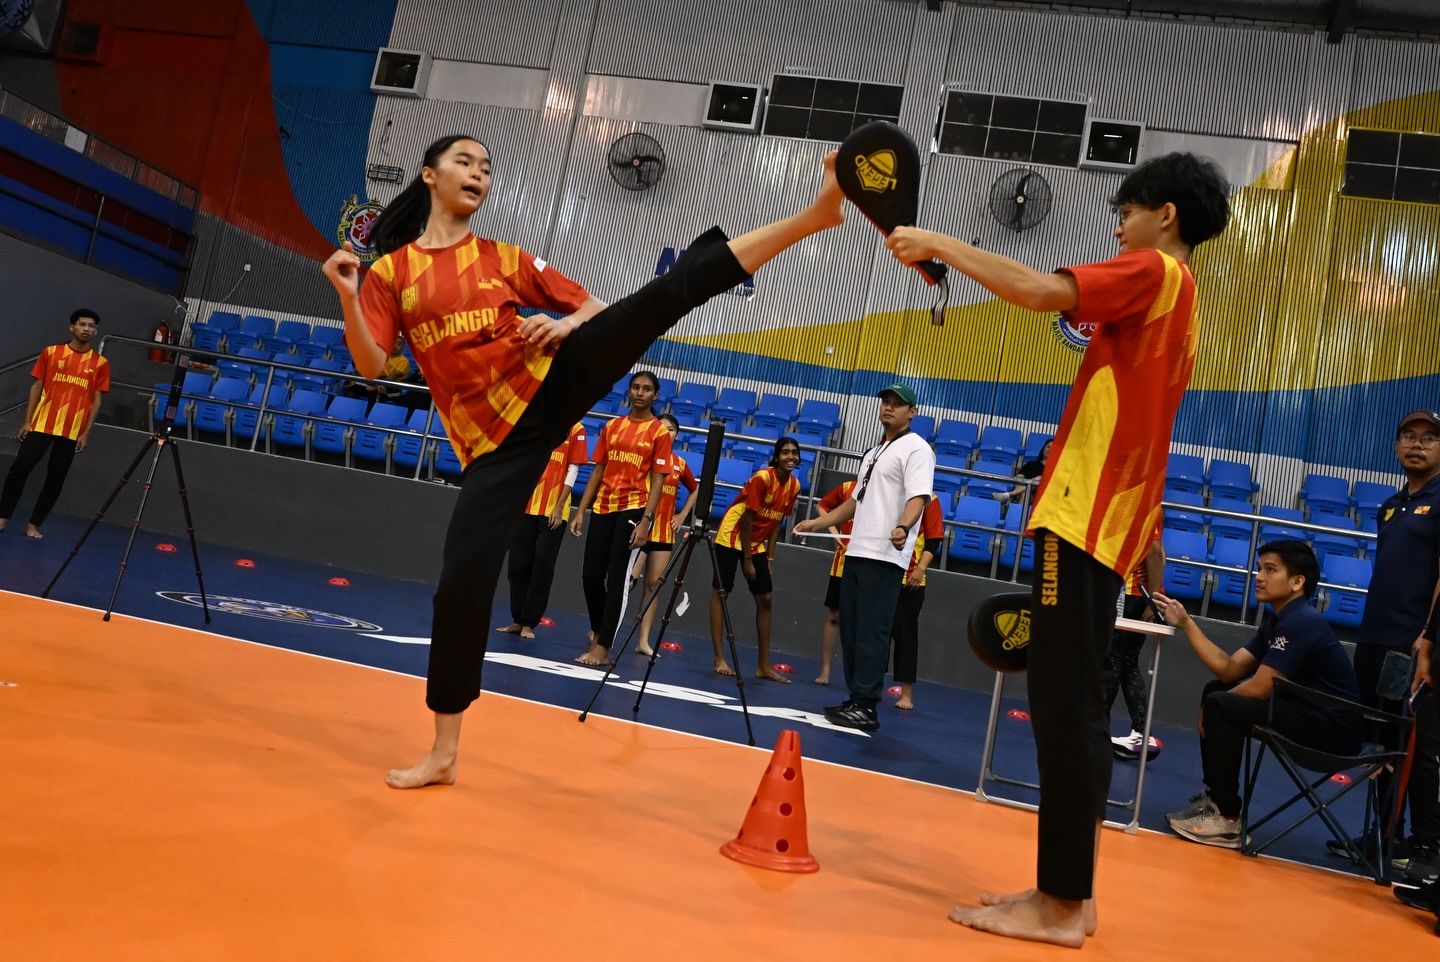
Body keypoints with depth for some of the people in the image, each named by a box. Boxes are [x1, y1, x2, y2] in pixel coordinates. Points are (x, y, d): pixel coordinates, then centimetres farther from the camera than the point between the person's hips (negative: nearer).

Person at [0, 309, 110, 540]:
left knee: (55, 480, 2)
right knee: (19, 469, -6)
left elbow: (96, 400, 4)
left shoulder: (100, 363, 3)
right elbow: (36, 387, 6)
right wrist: (27, 420, 0)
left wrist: (86, 433, -2)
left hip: (72, 431, 0)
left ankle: (33, 525, 12)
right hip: (41, 424, 0)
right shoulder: (51, 353, 4)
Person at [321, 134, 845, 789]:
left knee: (679, 284, -13)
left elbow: (593, 306, 15)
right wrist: (348, 297, -15)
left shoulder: (507, 259, 12)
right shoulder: (391, 271, 9)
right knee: (461, 581, -5)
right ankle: (444, 752, 12)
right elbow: (370, 365, 0)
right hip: (497, 437, -1)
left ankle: (818, 214, -16)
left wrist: (566, 323, -7)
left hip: (557, 380, 1)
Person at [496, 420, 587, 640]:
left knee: (542, 567, -1)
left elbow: (572, 471, -4)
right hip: (526, 505, 4)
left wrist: (559, 506, -8)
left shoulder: (576, 429, -2)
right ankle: (518, 619, 17)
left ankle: (529, 622, 7)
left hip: (554, 511, -4)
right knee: (518, 564, 6)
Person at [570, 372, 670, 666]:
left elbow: (658, 479, -6)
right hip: (603, 507, 5)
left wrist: (645, 521, -15)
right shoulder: (611, 426, 12)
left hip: (633, 509, -4)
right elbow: (598, 471, 13)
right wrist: (581, 511, 7)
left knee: (617, 580, -4)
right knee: (591, 576, 6)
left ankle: (602, 648, 1)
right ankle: (597, 632, 28)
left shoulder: (660, 432, -1)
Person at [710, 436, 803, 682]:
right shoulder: (762, 478, -21)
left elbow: (777, 522, 5)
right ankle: (719, 660, -1)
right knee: (720, 592, -6)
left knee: (765, 599, 3)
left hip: (757, 543, 7)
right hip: (732, 536, -7)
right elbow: (747, 518, -19)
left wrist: (769, 557, 0)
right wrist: (747, 560, -15)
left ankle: (764, 666, 8)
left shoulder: (795, 485, -2)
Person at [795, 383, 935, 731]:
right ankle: (854, 700, 16)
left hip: (886, 556, -9)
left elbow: (919, 495, -17)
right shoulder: (873, 452, 24)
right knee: (850, 630, 9)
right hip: (856, 551, 9)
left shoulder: (916, 449, -3)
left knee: (872, 633, -10)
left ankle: (866, 707, -7)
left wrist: (903, 527, -36)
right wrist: (818, 523, 24)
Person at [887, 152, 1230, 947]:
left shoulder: (1153, 273, -3)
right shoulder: (1173, 296, 24)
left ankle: (1062, 906, -3)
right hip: (1105, 519, 10)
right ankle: (1067, 894, 16)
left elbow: (1043, 292, -20)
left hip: (1086, 516, -10)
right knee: (1071, 703, 10)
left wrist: (939, 243, -9)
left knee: (1063, 704, -9)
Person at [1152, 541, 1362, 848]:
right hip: (1307, 713, 11)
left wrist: (1209, 711, -6)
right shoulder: (1277, 620, 12)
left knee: (1221, 706, -21)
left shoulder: (1302, 622, -18)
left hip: (1333, 731, -11)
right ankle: (1215, 797, 16)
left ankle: (1226, 820, -13)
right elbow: (1229, 669, 7)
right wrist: (1186, 623, 3)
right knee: (1216, 690, 15)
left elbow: (1259, 689, -22)